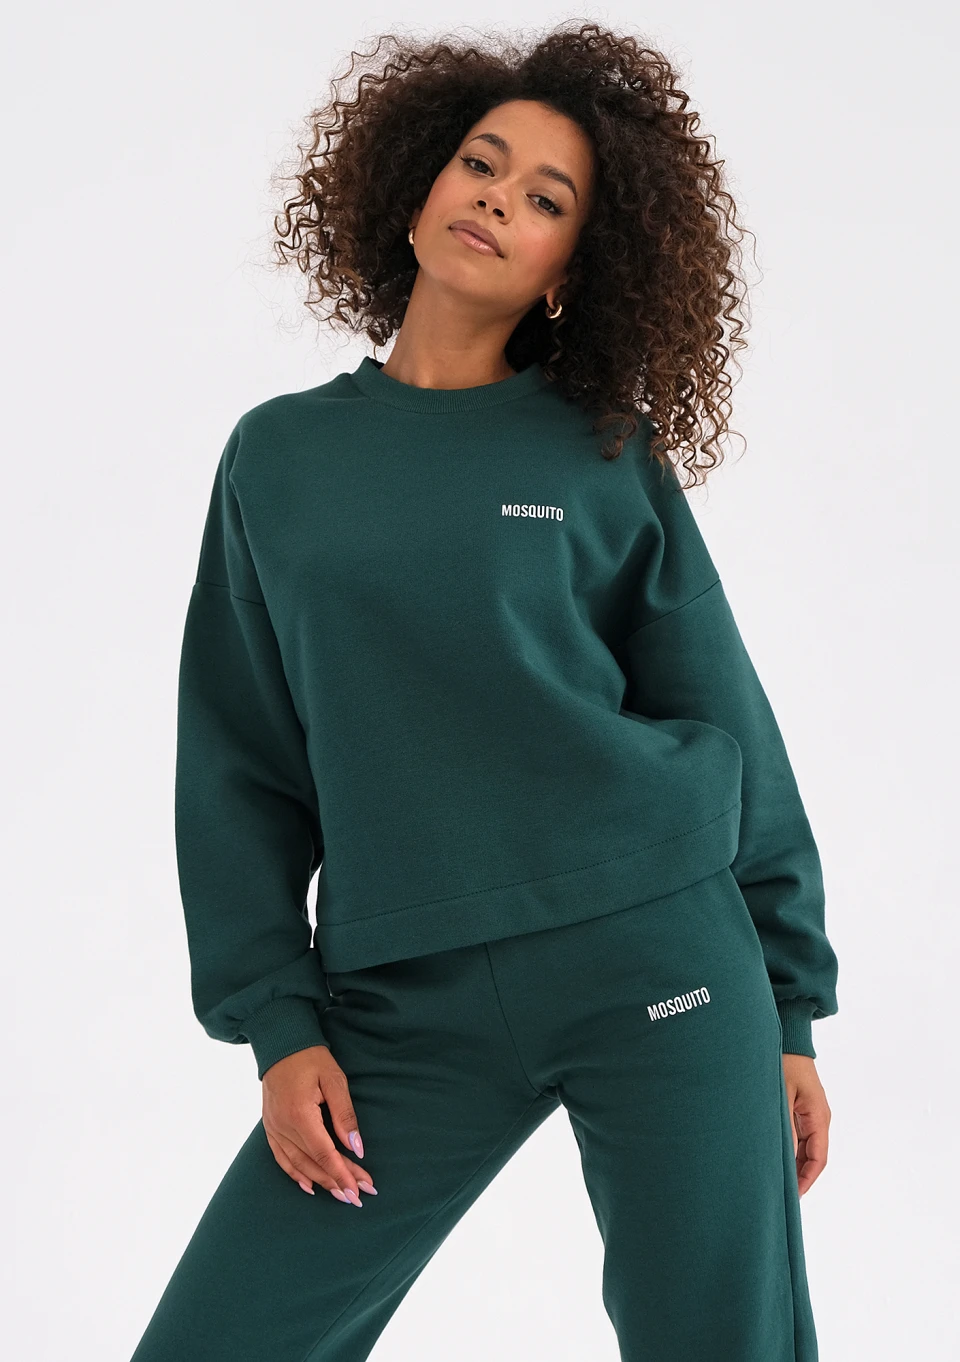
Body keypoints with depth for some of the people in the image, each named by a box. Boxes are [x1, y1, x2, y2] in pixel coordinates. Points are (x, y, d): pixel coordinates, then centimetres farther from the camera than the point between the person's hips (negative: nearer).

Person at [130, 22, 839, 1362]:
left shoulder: (609, 458, 3)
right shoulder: (280, 456, 8)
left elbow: (728, 729, 6)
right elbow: (239, 770, 9)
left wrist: (790, 1010, 5)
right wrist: (276, 1024, 2)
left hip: (657, 965, -1)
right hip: (401, 1004, 1)